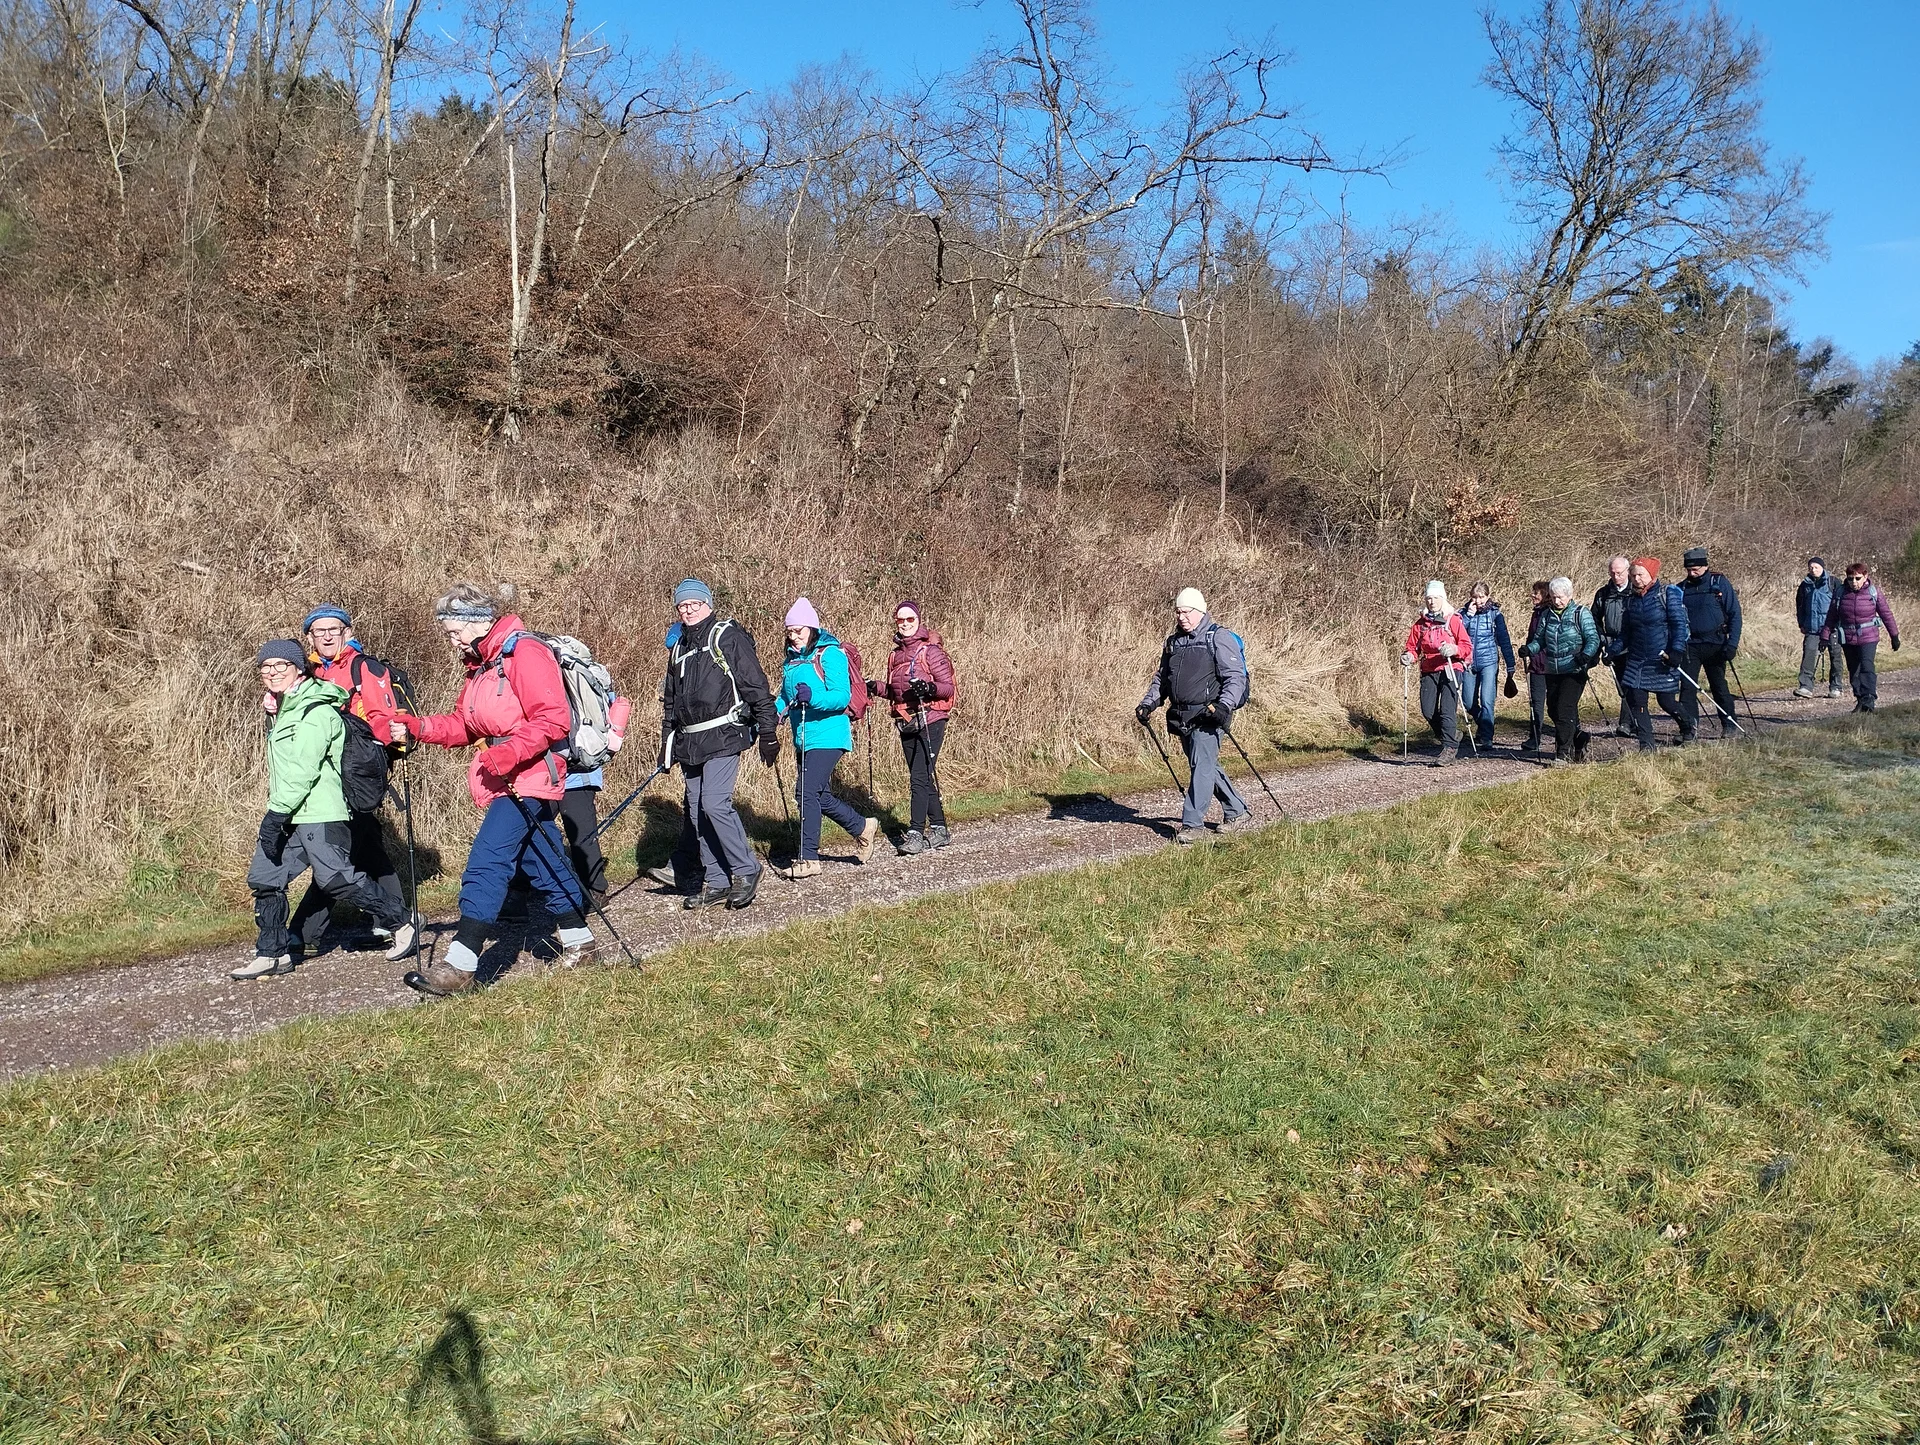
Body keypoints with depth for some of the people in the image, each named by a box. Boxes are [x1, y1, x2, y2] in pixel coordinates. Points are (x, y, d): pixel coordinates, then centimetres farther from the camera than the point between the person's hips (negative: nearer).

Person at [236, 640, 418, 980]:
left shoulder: (315, 710, -13)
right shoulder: (283, 711, 19)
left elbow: (303, 770, -19)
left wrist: (276, 814, -19)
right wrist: (275, 814, 17)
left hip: (318, 814, -10)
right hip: (289, 816, 10)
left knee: (336, 879, -11)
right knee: (263, 877, 7)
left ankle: (402, 923, 3)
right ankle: (273, 954, 16)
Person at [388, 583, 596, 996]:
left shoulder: (525, 653, -15)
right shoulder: (482, 664, 16)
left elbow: (553, 720, -21)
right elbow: (464, 725, 16)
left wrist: (509, 752, -29)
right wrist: (417, 728, 2)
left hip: (530, 778, -10)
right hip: (506, 778, 10)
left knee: (487, 863, -14)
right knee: (543, 863, 16)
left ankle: (460, 966, -15)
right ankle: (578, 942, 29)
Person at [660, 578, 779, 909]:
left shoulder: (728, 636, -3)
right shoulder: (680, 649, 20)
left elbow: (756, 686, -7)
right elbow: (670, 703, 27)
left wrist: (768, 733, -11)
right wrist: (666, 745, 22)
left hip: (722, 736, -8)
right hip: (688, 742, 8)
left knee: (715, 803, -18)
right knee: (698, 813, 7)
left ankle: (746, 871, -3)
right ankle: (715, 882, 15)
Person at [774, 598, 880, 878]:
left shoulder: (830, 654, -10)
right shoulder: (791, 659, 13)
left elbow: (842, 696, -18)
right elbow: (785, 697, 20)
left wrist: (813, 697, -34)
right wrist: (776, 708, -2)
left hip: (827, 736, -9)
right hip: (803, 739, 9)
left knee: (807, 792, -15)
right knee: (819, 796, 15)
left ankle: (809, 858, -8)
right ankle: (863, 827, 35)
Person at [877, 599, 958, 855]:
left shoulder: (931, 650, -7)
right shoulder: (897, 654, 14)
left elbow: (948, 687, -10)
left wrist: (931, 689, -29)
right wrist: (876, 687, 5)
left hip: (929, 721, -8)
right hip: (906, 724, 8)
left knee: (919, 777, -12)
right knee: (923, 778, 12)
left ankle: (915, 833, -11)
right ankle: (939, 830, 21)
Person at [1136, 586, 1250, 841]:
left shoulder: (1219, 638, -6)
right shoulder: (1173, 642, 15)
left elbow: (1235, 676, -12)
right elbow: (1161, 678, 23)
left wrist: (1225, 706, -26)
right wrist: (1148, 704, 9)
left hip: (1206, 716, -7)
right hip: (1181, 718, 7)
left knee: (1201, 767, -11)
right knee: (1207, 766, 15)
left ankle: (1193, 823, -9)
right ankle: (1234, 808, 31)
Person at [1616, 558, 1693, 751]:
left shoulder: (1668, 593, -5)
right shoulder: (1631, 599, 10)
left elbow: (1679, 624, -10)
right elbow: (1625, 632, 16)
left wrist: (1677, 651, -20)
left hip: (1663, 660, -5)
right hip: (1636, 660, 5)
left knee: (1667, 702, 1)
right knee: (1635, 700, -5)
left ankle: (1689, 728, 31)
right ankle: (1646, 745, 3)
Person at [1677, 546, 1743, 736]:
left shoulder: (1720, 584, -3)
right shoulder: (1682, 588, 7)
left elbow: (1734, 614, -4)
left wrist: (1732, 643, -12)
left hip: (1714, 645, -3)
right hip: (1690, 645, 3)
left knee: (1719, 688, 6)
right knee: (1687, 687, -5)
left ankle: (1730, 726, 18)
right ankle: (1690, 726, -2)